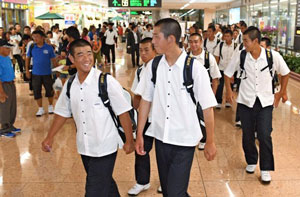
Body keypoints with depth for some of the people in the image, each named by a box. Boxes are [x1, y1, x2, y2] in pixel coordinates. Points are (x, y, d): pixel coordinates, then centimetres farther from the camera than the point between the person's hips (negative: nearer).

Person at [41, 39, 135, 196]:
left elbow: (123, 112, -12)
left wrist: (129, 141, -9)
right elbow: (62, 112, 12)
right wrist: (50, 137, 8)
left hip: (105, 148, -5)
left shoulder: (106, 81, -16)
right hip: (84, 148, 5)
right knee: (105, 184, 22)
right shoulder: (70, 85, 0)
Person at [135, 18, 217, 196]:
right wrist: (139, 134, 6)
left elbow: (207, 107, -9)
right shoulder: (153, 66, -2)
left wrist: (210, 142, -6)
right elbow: (146, 100, 5)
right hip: (160, 137, 5)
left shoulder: (195, 68, -14)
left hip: (184, 141, -4)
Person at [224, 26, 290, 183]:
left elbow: (285, 73, 7)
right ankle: (251, 162, 33)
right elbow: (228, 73, 8)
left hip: (265, 101, -1)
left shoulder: (273, 56, -11)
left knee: (265, 135, -5)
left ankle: (265, 169, 12)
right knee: (247, 135, 10)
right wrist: (229, 90, 3)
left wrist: (282, 92, 9)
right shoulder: (240, 56, -8)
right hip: (245, 101, 2)